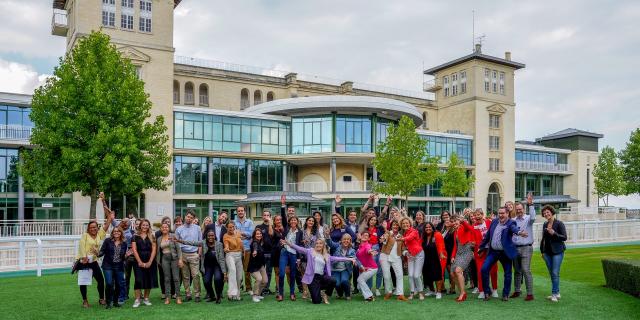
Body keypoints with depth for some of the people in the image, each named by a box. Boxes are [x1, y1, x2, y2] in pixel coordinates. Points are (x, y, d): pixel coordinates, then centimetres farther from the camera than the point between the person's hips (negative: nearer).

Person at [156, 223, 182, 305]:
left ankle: (178, 297, 1)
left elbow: (178, 248, -4)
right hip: (164, 259, 3)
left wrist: (180, 258, -10)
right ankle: (167, 297, 9)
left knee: (176, 278, -3)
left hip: (174, 258, -3)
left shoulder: (173, 236, -1)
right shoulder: (159, 239, 10)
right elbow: (158, 251, 15)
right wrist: (158, 261, 12)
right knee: (167, 279, 4)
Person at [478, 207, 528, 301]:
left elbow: (514, 228, -33)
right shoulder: (494, 222, 6)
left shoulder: (510, 223, -9)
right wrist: (482, 247, 15)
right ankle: (487, 292, 8)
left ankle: (505, 294, 23)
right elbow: (487, 235, 13)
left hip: (505, 253, -4)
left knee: (507, 274, 5)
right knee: (484, 269, -7)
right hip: (493, 251, 4)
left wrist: (519, 232, -56)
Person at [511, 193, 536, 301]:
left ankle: (530, 294, -5)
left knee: (526, 270, -10)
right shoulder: (513, 220, 11)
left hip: (526, 248, -5)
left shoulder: (528, 218, -2)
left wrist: (530, 204, -28)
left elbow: (533, 218, -25)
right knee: (517, 271, 12)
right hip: (515, 248, 5)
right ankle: (516, 291, 22)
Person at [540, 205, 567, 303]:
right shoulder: (545, 224, 10)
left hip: (557, 251, -6)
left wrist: (554, 233, -23)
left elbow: (564, 237, -10)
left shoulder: (559, 223, -7)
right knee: (551, 273, 9)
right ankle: (557, 293, 18)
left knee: (555, 273, -8)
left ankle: (554, 294, -3)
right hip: (547, 252, 6)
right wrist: (542, 251, 16)